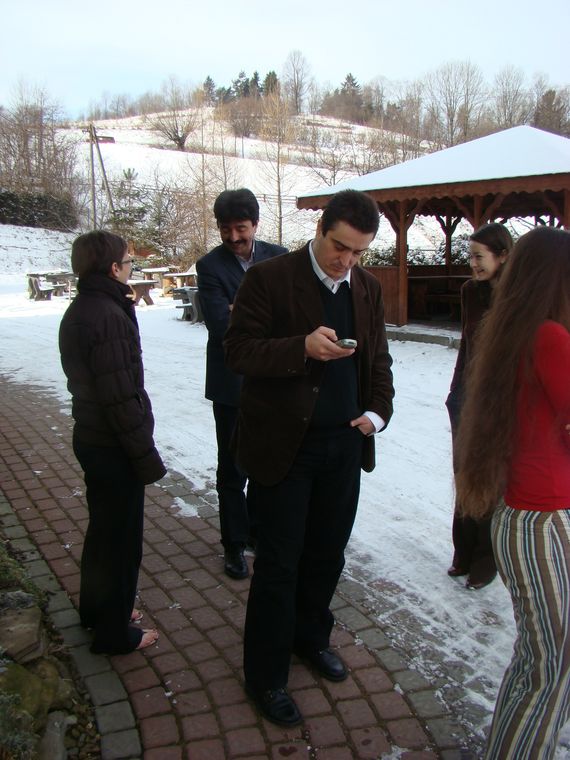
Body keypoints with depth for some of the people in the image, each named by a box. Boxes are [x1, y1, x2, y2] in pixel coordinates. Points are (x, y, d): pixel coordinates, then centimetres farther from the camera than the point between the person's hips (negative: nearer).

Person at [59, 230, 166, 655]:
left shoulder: (79, 311, 7)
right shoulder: (110, 317, -24)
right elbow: (121, 398, -25)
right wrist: (146, 456, -19)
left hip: (91, 439, 10)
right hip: (114, 447, -10)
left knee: (102, 529, 24)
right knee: (122, 540, 5)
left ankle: (96, 608, 42)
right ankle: (114, 632, 21)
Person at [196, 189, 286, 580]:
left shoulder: (278, 256, 2)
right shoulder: (210, 265, -8)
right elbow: (221, 324, -20)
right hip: (232, 382, -3)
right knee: (232, 467, 6)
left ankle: (258, 528, 36)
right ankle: (235, 544, 21)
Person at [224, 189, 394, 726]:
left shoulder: (367, 287, 7)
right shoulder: (269, 278, -11)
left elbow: (378, 358, 14)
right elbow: (238, 350, -14)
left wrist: (377, 410, -3)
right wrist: (302, 347, -28)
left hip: (345, 443, 6)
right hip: (285, 443, -5)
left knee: (327, 553, 18)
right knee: (278, 564, 4)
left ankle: (311, 637, 43)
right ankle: (265, 676, 23)